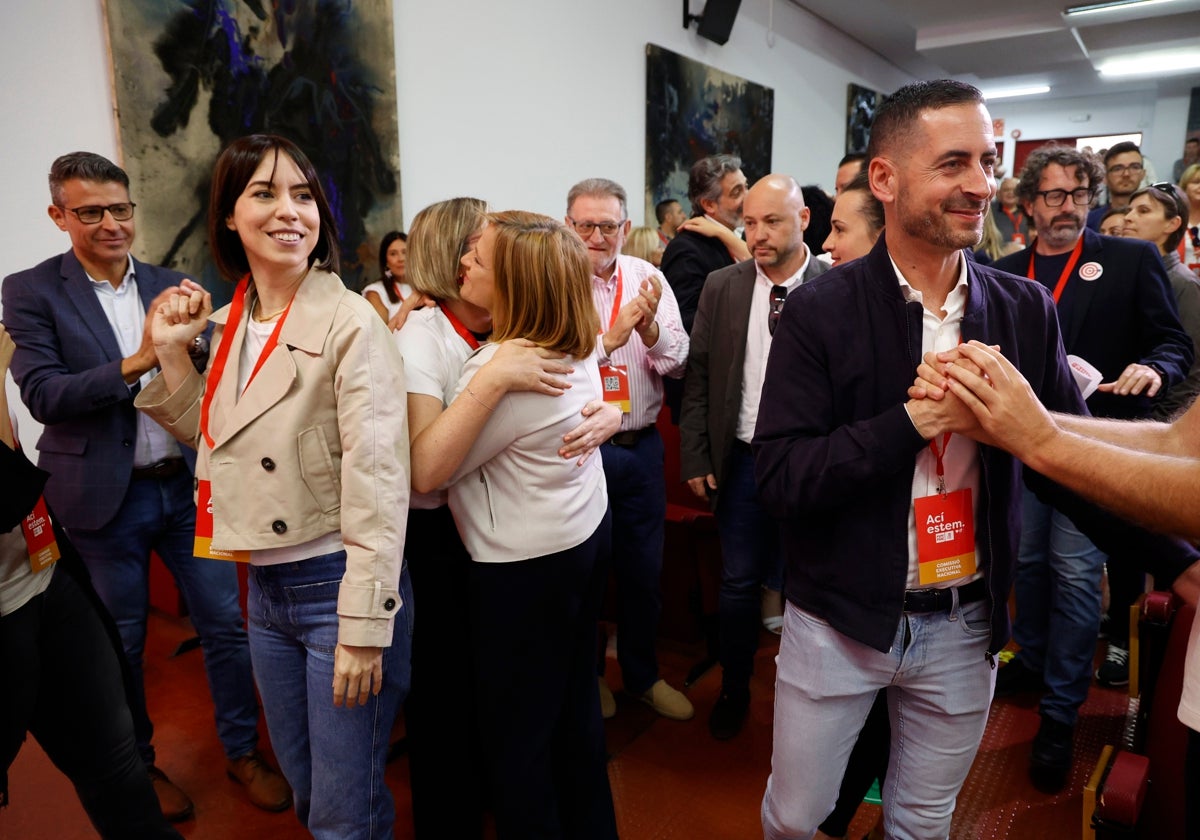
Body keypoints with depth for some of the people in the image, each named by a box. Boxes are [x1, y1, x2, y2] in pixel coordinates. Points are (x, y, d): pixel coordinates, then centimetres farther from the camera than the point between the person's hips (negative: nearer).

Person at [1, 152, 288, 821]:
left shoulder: (169, 286, 6)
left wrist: (191, 339, -16)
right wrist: (137, 361, -26)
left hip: (187, 485, 3)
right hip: (108, 496, -2)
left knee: (226, 626, 8)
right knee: (120, 645, 14)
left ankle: (243, 751, 28)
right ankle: (138, 765, 36)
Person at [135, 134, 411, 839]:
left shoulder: (351, 321, -16)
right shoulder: (230, 321, 6)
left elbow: (377, 482, -19)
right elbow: (214, 440, 17)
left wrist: (364, 628, -19)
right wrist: (172, 355, 5)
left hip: (337, 585, -7)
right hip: (264, 588, 7)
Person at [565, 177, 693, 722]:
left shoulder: (647, 277, 2)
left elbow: (677, 362, -1)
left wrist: (650, 330, -19)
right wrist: (609, 339, -24)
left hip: (641, 445, 4)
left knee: (644, 566, 15)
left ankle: (642, 674, 37)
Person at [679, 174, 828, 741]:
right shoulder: (722, 287, 1)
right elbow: (698, 376, 2)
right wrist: (696, 458, -1)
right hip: (742, 460, 2)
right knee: (738, 583, 12)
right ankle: (734, 689, 34)